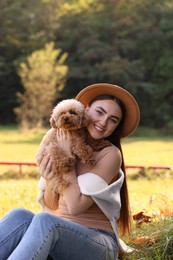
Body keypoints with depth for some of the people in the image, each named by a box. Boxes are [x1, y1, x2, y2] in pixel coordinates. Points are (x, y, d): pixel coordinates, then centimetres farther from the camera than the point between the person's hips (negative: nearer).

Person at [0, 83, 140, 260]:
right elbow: (50, 207, 12)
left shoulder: (110, 154, -6)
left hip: (98, 242, -4)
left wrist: (67, 156, -10)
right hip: (59, 233, 4)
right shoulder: (60, 144, 9)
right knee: (19, 216, -30)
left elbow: (76, 206, -15)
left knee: (45, 221, -36)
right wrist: (49, 181, -9)